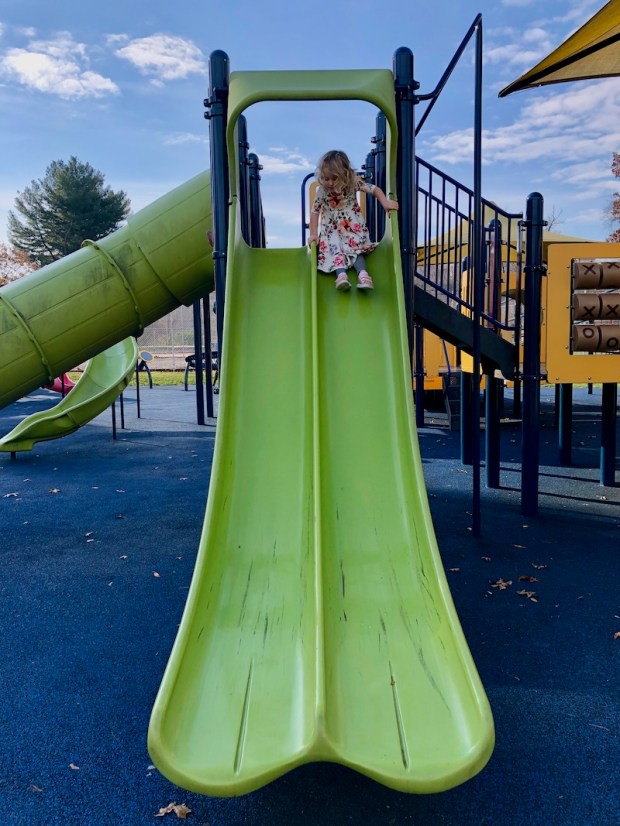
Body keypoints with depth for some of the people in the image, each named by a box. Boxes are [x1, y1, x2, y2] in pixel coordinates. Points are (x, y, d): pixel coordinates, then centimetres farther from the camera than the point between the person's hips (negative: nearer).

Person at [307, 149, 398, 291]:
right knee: (334, 248, -23)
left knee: (355, 247, -19)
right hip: (332, 229, 0)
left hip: (353, 226, 0)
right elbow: (315, 212, -7)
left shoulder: (353, 182, -15)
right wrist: (313, 234, -13)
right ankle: (341, 274, -42)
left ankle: (363, 274, -34)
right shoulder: (322, 190, -13)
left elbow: (375, 189, -13)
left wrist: (386, 203, -29)